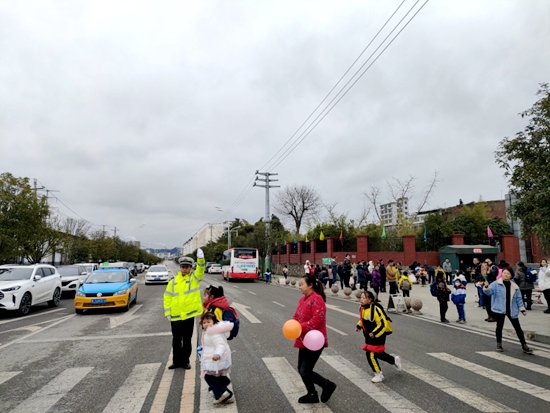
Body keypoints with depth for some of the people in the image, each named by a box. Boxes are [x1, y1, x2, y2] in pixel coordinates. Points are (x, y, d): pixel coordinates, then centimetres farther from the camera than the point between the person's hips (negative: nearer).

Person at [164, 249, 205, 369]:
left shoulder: (194, 278, -3)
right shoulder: (173, 281, 4)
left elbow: (200, 270, -23)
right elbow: (167, 297, 7)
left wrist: (200, 259, -42)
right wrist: (167, 312, 0)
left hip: (189, 315, -2)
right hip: (175, 316, 2)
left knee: (187, 340, 10)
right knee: (176, 340, 13)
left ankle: (185, 361, 25)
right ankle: (176, 361, 28)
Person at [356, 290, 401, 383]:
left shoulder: (375, 309, -28)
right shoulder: (362, 308, -2)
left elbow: (383, 324, -25)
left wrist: (374, 333, -29)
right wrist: (358, 326, 2)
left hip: (377, 336, -9)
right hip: (369, 337, 9)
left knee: (371, 355, -7)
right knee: (378, 353, 21)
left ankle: (379, 375, 13)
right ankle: (394, 360, 45)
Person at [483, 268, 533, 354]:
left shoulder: (514, 286, 4)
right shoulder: (496, 284, -6)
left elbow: (518, 299, 9)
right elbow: (489, 291, -17)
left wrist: (522, 309, 5)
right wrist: (486, 287, -39)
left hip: (511, 310, 3)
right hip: (500, 309, -2)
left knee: (517, 327, 9)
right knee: (499, 326, 7)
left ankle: (524, 345, 20)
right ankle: (499, 344, 21)